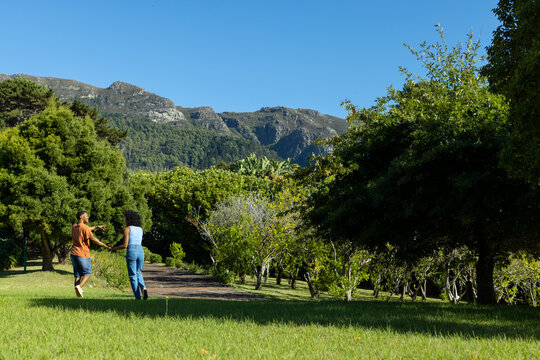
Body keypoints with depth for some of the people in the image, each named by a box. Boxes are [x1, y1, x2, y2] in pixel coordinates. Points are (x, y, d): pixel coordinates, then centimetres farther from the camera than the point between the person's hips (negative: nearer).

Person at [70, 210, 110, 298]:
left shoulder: (74, 227, 11)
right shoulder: (84, 227, -13)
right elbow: (93, 239, -14)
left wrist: (96, 227, 31)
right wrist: (105, 246, -7)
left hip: (73, 253, 7)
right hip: (83, 254, -7)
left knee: (77, 275, 8)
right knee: (87, 273, 5)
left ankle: (78, 294, 1)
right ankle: (79, 286, -19)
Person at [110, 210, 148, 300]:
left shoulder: (127, 229, -3)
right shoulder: (140, 229, 16)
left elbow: (125, 245, -10)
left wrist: (113, 248, 6)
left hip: (131, 252, -5)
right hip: (140, 252, 5)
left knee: (133, 276, 5)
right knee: (138, 273, 22)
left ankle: (138, 298, 1)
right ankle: (143, 288, -8)